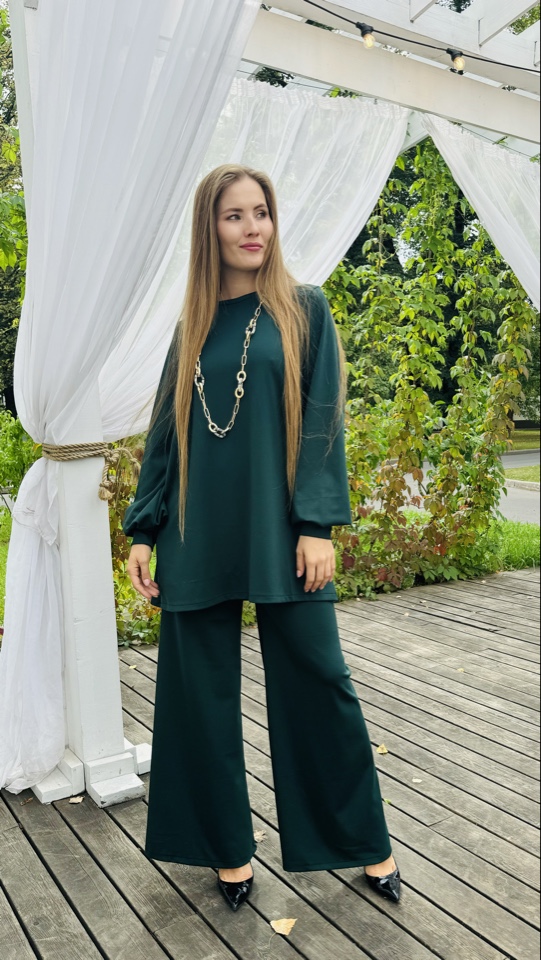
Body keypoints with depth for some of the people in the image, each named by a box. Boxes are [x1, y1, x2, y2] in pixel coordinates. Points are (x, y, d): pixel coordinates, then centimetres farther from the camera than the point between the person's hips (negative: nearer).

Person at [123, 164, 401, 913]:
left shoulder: (304, 309, 4)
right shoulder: (193, 327, 11)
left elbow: (323, 418, -3)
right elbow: (165, 433, 10)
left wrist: (318, 525, -11)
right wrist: (143, 531, 4)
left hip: (280, 533, -2)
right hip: (199, 537, 3)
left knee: (316, 680, 4)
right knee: (202, 693, 7)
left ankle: (366, 843, 25)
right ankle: (228, 848, 27)